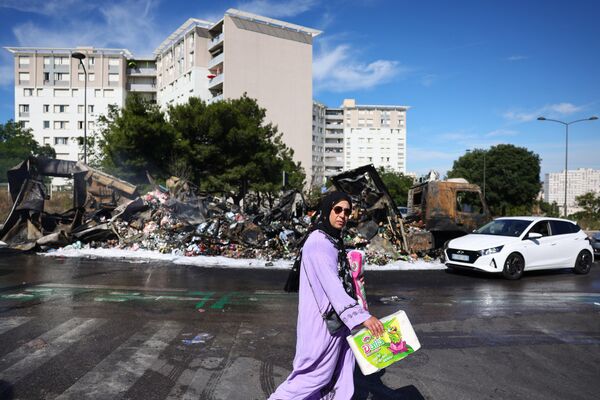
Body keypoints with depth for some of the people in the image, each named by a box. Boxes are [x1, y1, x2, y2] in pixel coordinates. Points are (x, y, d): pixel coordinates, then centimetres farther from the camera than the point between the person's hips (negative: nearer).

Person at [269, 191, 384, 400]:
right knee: (317, 371, 6)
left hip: (337, 319, 9)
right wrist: (361, 315, -30)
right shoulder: (317, 243, -20)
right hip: (322, 320, -9)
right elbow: (331, 285, -27)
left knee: (341, 374, 17)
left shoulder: (334, 241, 9)